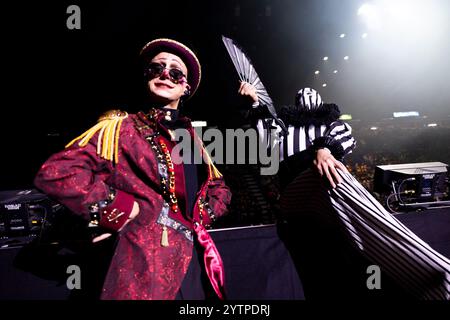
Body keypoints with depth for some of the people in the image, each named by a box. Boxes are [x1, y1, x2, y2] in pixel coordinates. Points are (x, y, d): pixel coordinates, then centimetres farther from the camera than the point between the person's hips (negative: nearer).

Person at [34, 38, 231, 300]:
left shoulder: (191, 136, 11)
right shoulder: (123, 127, -5)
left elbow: (220, 190, 22)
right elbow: (55, 173, -17)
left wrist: (200, 216, 3)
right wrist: (121, 209, -16)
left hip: (198, 263, 6)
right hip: (150, 263, -6)